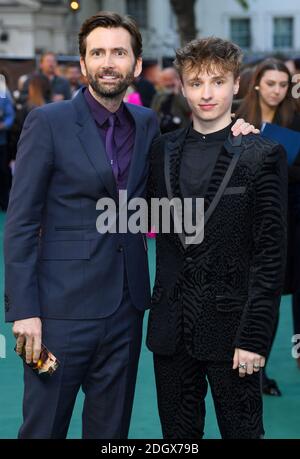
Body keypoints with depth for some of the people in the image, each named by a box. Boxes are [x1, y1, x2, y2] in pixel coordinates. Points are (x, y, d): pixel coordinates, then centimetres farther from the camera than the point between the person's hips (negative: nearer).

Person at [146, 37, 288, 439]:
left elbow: (271, 254, -10)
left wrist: (254, 337, -13)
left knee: (241, 428, 3)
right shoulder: (163, 150, 8)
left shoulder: (263, 155, -7)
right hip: (172, 328, 4)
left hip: (230, 326, -4)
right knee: (177, 431, 12)